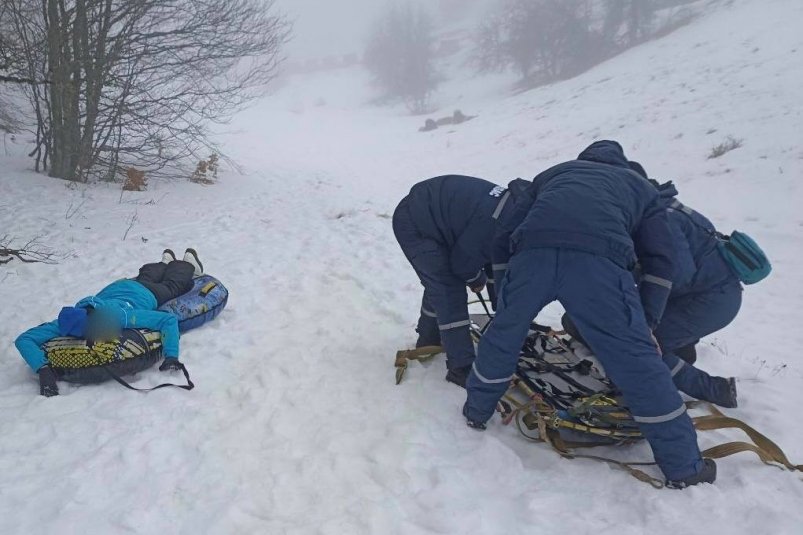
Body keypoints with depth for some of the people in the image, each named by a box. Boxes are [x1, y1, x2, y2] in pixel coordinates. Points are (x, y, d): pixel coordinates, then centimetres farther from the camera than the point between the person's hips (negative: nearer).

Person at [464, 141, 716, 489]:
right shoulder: (641, 187, 36)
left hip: (532, 252, 2)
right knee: (636, 359, 9)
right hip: (598, 259, -1)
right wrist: (647, 323, 27)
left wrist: (505, 297, 39)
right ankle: (684, 465, 19)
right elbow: (660, 261, 24)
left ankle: (476, 411, 43)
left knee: (504, 335, 24)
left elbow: (507, 233, 33)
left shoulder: (553, 174, 40)